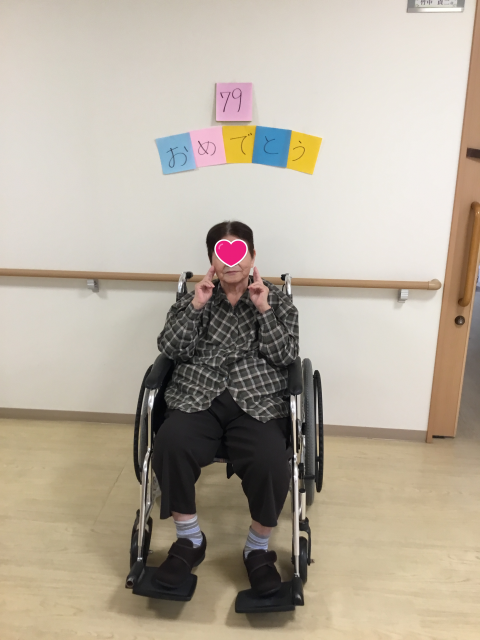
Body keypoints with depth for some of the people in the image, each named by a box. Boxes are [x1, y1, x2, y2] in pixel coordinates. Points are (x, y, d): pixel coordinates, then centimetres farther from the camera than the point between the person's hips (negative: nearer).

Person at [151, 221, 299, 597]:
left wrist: (263, 309, -8)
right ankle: (190, 541, -1)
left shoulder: (278, 301, 12)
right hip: (198, 396, 1)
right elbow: (171, 350, 4)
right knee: (170, 447, -29)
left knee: (271, 463, -30)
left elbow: (285, 357, 0)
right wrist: (196, 306, -6)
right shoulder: (196, 298, 15)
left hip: (258, 401, -1)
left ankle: (258, 550, 2)